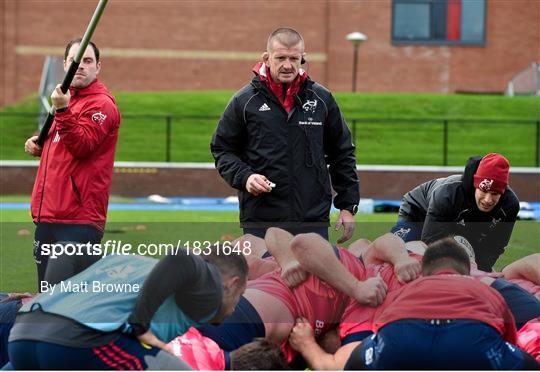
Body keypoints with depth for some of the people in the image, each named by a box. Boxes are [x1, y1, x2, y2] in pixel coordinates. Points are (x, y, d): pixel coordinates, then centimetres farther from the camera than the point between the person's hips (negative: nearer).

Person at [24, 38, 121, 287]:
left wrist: (62, 111, -32)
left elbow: (82, 146, -20)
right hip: (47, 215, 9)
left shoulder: (102, 104, -7)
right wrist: (39, 146, 9)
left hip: (79, 221, -9)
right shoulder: (67, 98, 19)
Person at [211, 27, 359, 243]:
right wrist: (244, 176, -9)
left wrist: (348, 207, 11)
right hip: (260, 221, -2)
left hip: (314, 220, 2)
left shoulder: (322, 99, 9)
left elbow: (342, 154, 16)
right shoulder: (244, 101, 3)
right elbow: (222, 150, 10)